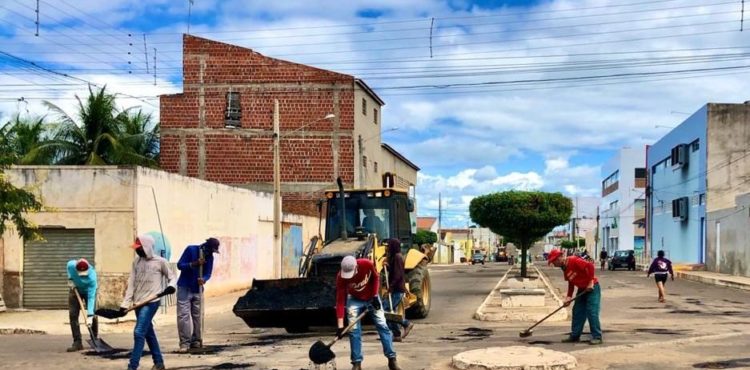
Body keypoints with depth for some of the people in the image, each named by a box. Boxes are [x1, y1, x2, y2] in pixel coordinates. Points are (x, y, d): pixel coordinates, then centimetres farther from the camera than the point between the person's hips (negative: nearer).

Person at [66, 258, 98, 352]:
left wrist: (90, 314, -44)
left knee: (93, 316, -6)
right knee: (73, 315, -8)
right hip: (75, 289, 2)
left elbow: (91, 297, -39)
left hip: (88, 291, -2)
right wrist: (70, 279, -14)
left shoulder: (92, 277, -40)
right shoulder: (71, 265, -33)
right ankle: (77, 342, -8)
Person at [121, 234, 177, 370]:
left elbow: (171, 276, 5)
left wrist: (171, 286, -17)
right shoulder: (136, 262, 9)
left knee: (139, 333, -13)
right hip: (138, 303, 6)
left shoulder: (160, 261, -5)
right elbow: (131, 283, 6)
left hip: (151, 302, -6)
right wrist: (125, 303, -1)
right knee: (148, 333, 13)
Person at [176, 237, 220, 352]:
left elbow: (208, 273, -1)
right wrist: (194, 264, -28)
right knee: (183, 315, -9)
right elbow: (179, 265, -14)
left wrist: (203, 279, -25)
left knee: (197, 315, 7)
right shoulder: (191, 250, -12)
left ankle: (196, 341, 17)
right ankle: (185, 343, -9)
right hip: (184, 288, -4)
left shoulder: (210, 257, 1)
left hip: (197, 289, 4)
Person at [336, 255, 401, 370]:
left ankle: (392, 359, 4)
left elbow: (375, 278, -8)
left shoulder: (367, 264, -31)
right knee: (354, 330, -10)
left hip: (372, 297, 1)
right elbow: (340, 301, -29)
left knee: (382, 326, -3)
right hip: (355, 300, -1)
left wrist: (375, 296, -14)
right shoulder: (341, 277, -31)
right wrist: (340, 325, -32)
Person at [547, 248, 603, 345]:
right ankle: (575, 336, 16)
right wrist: (569, 297, 4)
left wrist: (590, 282, -25)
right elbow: (571, 283, 14)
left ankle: (597, 337, -6)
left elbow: (590, 266, -28)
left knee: (592, 312, -11)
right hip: (582, 290, 9)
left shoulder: (574, 261, -21)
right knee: (577, 312, 9)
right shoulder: (565, 268, 7)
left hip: (592, 288, -9)